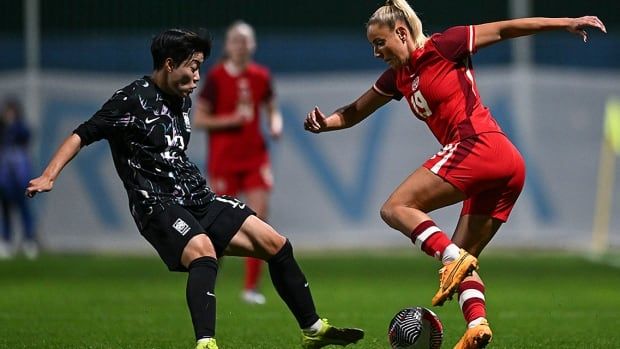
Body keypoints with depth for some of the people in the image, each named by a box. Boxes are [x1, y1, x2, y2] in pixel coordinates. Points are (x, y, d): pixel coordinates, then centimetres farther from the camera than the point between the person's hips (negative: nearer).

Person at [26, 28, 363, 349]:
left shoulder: (183, 99, 14)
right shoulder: (133, 100, -10)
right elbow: (82, 135, -12)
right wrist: (48, 177, -23)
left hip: (197, 197, 8)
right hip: (158, 204, -8)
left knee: (275, 244, 1)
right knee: (203, 251, -36)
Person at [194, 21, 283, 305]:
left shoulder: (261, 76, 5)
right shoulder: (216, 78, -6)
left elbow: (272, 109, 18)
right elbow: (198, 119, -6)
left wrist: (275, 124, -4)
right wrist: (232, 119, -17)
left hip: (255, 157, 3)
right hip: (223, 160, -3)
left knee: (260, 216, -8)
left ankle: (251, 287, -1)